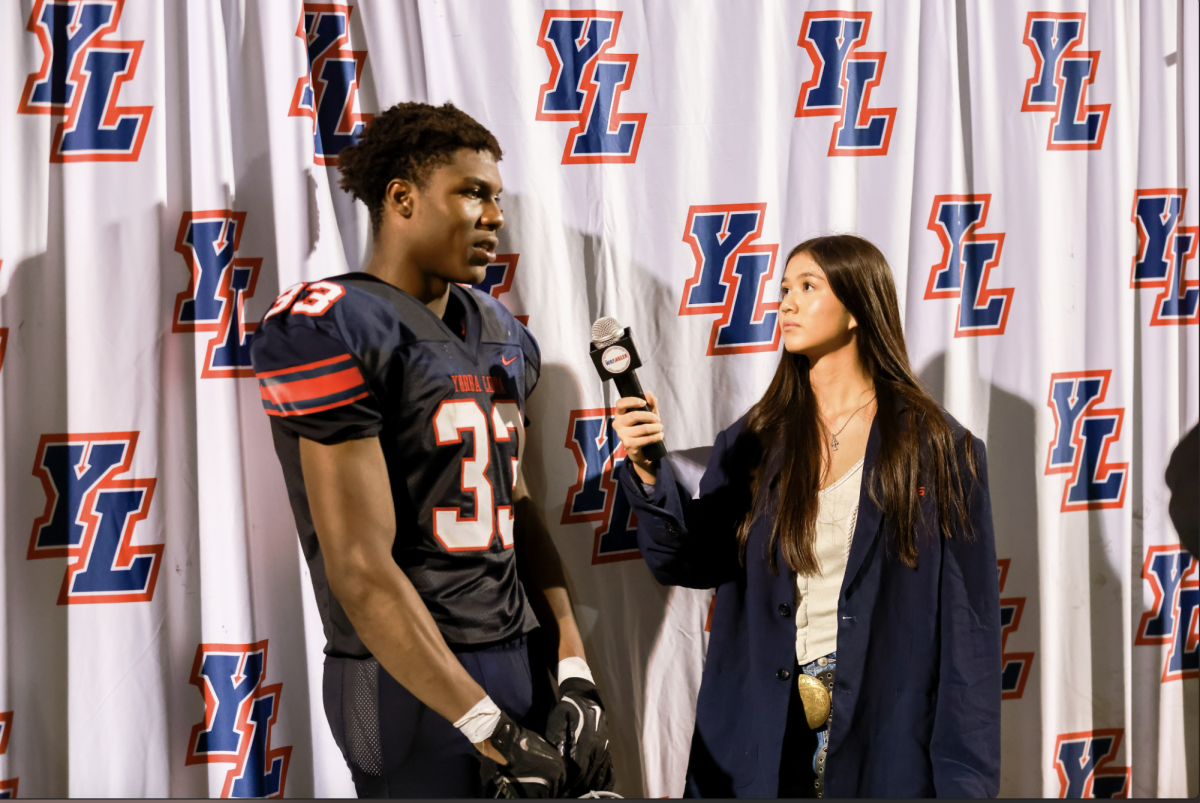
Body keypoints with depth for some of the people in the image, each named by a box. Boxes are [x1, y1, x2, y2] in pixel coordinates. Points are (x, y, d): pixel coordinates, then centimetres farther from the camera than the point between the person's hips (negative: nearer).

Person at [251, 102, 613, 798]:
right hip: (415, 681, -7)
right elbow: (361, 569, -19)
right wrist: (493, 732, -18)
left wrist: (576, 674, 2)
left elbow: (517, 508, 13)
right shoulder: (335, 331, -14)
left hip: (518, 655, 8)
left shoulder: (498, 331, 12)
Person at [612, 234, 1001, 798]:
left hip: (883, 750, -3)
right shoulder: (753, 443, 7)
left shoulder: (937, 450, -3)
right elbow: (689, 561, -4)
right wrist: (648, 473, -22)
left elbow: (968, 624, -5)